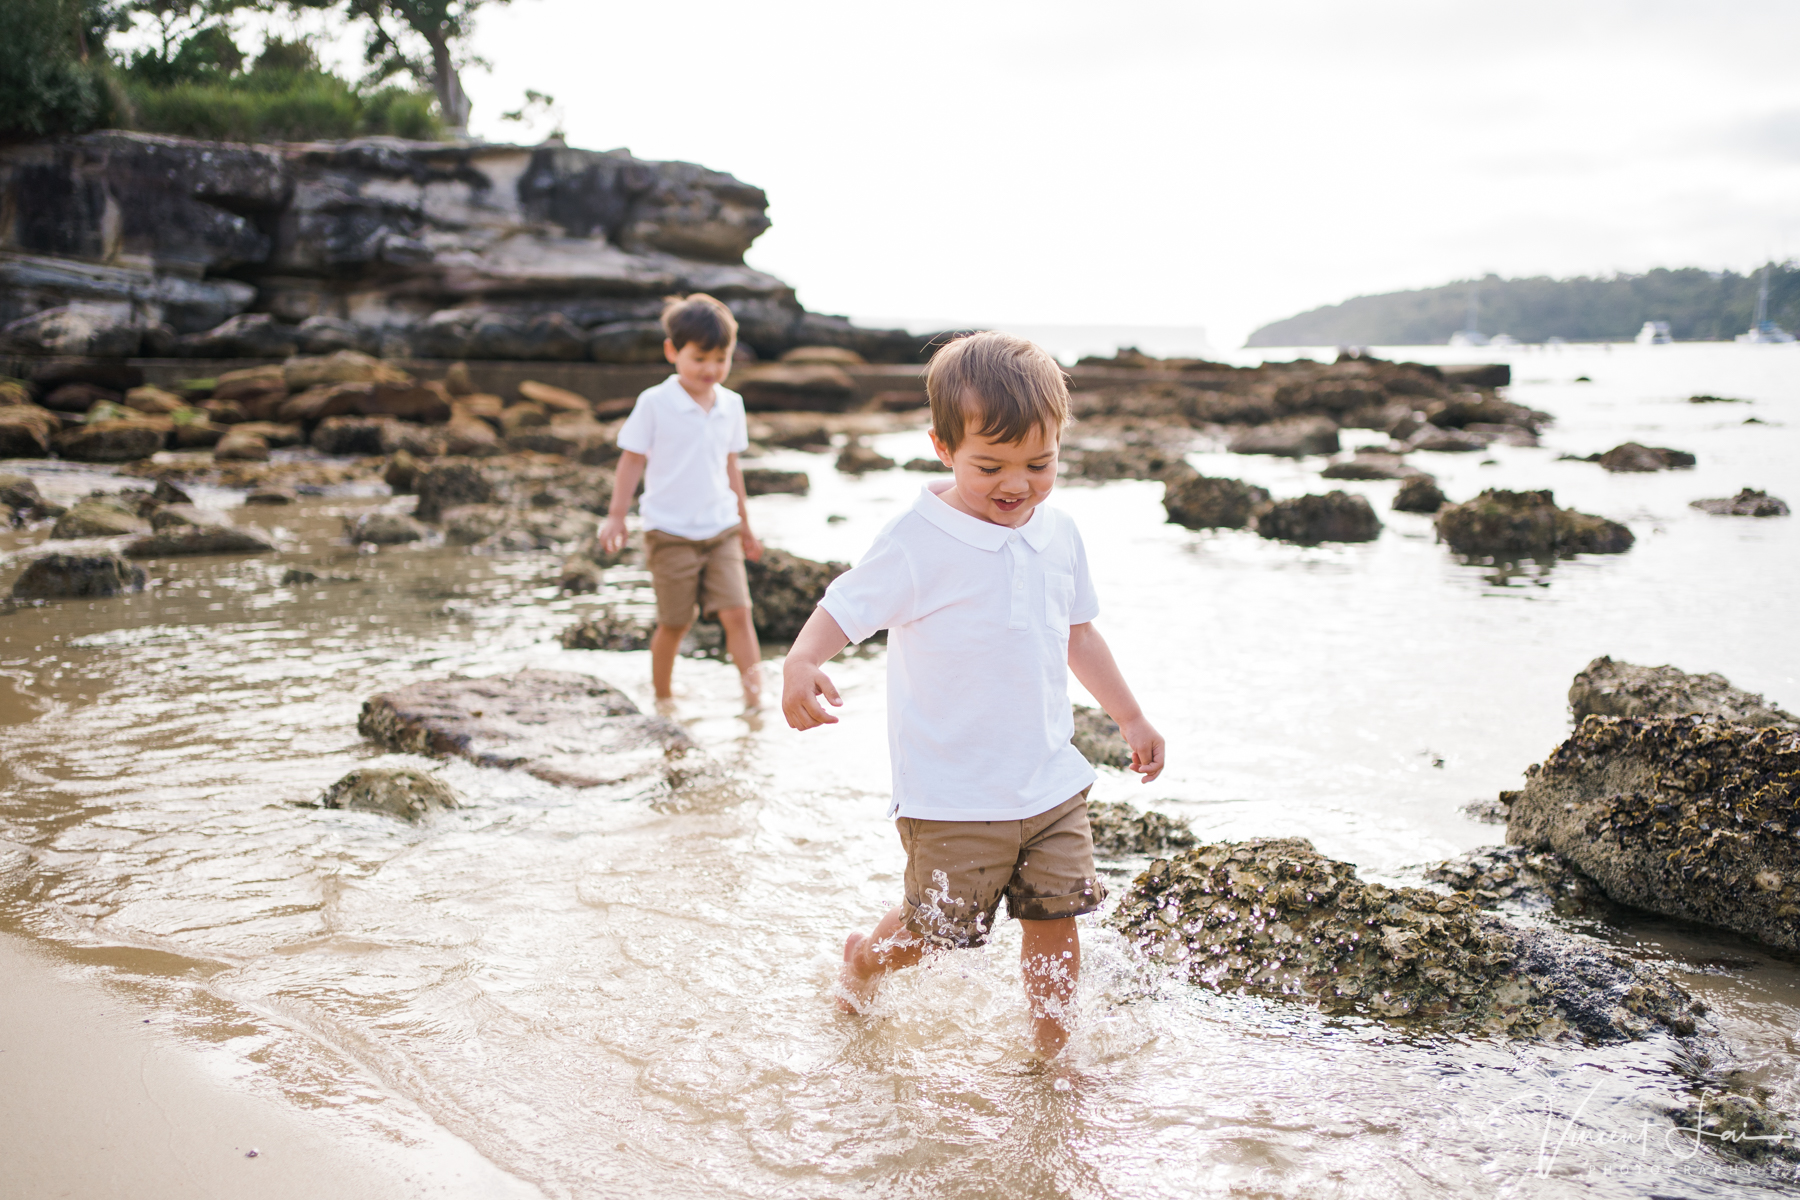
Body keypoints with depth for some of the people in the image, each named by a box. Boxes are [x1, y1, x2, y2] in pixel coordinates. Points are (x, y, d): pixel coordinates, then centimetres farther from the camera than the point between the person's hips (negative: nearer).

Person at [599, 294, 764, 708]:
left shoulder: (730, 405, 6)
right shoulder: (654, 403, -8)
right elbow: (632, 460, -2)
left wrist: (744, 526, 21)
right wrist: (616, 517, -6)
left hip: (721, 530, 3)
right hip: (671, 534, -3)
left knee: (736, 611, -9)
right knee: (674, 623, 5)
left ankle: (754, 690, -7)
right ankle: (662, 696, 24)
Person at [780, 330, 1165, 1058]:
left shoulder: (1059, 536, 4)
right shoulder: (918, 542, -16)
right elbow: (845, 608, -20)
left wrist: (1130, 718, 24)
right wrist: (801, 663, -42)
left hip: (1050, 782, 5)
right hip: (951, 796, -5)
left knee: (1056, 923, 7)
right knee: (939, 928, 8)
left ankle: (1050, 1054, 27)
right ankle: (865, 957, 41)